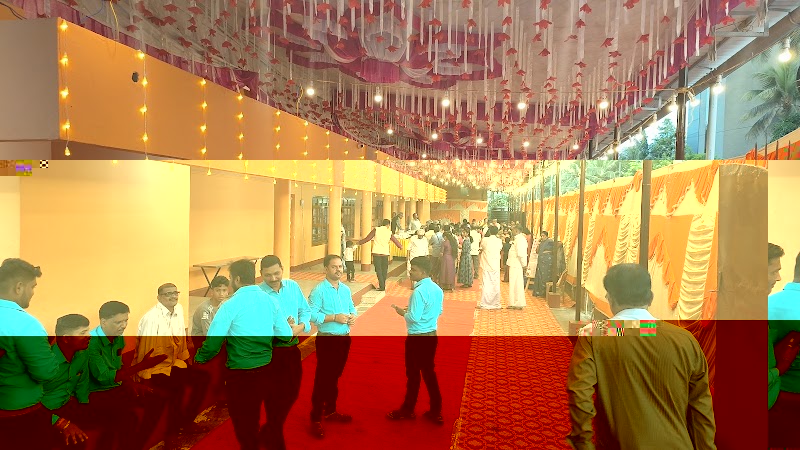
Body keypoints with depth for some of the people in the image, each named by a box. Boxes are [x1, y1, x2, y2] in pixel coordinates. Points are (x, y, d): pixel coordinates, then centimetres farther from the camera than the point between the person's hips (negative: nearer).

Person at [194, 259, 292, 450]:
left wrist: (199, 360, 6)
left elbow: (214, 340, -12)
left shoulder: (231, 304, -12)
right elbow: (286, 335, 5)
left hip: (242, 375, -5)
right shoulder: (270, 300, 3)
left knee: (246, 431, 12)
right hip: (269, 371, 5)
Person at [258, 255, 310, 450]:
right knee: (275, 397, 3)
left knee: (292, 392, 17)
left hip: (293, 348, 6)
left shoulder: (293, 286, 2)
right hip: (271, 351, -6)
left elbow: (306, 311, 7)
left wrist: (300, 327, -12)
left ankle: (269, 431, 42)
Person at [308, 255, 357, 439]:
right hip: (327, 339, -6)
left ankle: (330, 411, 36)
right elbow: (312, 315, -20)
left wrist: (352, 317, -8)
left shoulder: (346, 289, 6)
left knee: (335, 377, 19)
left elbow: (352, 308, 14)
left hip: (344, 338, 6)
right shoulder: (318, 290, -14)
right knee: (322, 378, 1)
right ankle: (316, 419, 13)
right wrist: (335, 317, -24)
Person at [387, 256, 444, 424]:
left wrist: (403, 312, -4)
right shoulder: (437, 289, 4)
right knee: (429, 372, 16)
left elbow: (414, 318, -24)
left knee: (413, 374, 8)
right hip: (432, 335, 8)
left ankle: (407, 410, 25)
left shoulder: (419, 291, -22)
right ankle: (435, 412, 22)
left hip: (417, 338, -8)